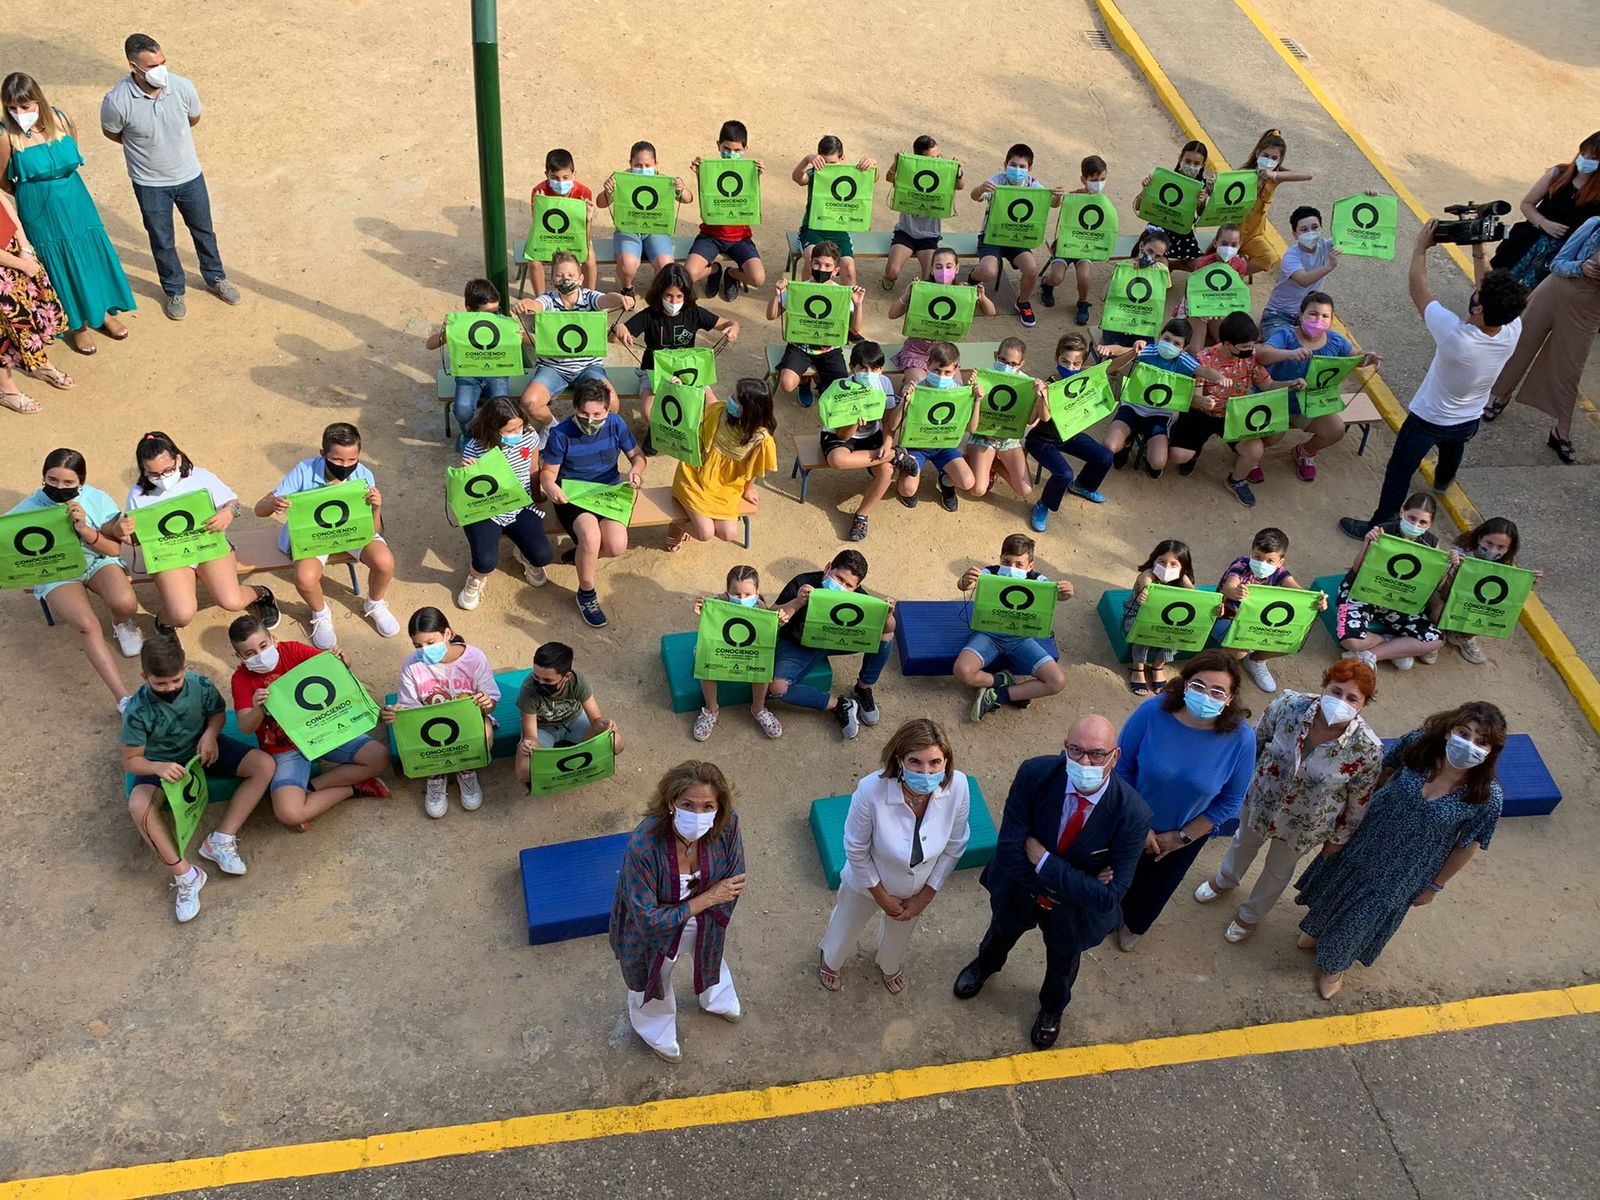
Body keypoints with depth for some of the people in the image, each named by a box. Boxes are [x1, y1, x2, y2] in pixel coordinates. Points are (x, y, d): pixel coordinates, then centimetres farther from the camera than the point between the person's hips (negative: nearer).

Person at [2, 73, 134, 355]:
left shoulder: (61, 119, -12)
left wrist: (64, 188, 12)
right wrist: (35, 194, 7)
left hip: (75, 202, 3)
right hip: (42, 213, -3)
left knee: (92, 255, 17)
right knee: (60, 265, 11)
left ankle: (102, 312, 40)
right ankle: (77, 324, 30)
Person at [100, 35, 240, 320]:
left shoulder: (183, 88, -20)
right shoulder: (117, 101, -26)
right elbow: (111, 133, -4)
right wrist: (142, 145, 5)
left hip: (189, 176, 2)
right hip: (150, 184, -2)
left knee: (203, 230, 22)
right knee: (162, 241, 16)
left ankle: (215, 278, 46)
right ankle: (174, 290, 39)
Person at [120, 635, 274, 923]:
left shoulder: (201, 685, -19)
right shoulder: (137, 712, -25)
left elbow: (218, 712, 3)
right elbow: (130, 760, -17)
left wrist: (210, 734, -19)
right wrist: (159, 767, -38)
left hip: (202, 750, 3)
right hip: (161, 763, -3)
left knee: (264, 765, -18)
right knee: (138, 805, -35)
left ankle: (221, 840, -16)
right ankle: (184, 874, -24)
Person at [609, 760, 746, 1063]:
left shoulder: (727, 825, -32)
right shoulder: (643, 847, -43)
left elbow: (734, 884, -13)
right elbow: (648, 921, -34)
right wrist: (705, 899, -31)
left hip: (704, 922, 4)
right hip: (653, 934, -4)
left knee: (711, 955, 37)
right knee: (655, 980, 29)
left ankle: (716, 999, 73)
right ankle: (656, 1032, 64)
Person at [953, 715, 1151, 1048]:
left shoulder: (1133, 814, -37)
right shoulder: (1035, 774, -34)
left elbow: (1108, 897, -35)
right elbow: (1008, 852, -30)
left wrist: (1044, 861, -36)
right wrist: (1071, 882, -32)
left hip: (1073, 911, -1)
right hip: (1019, 891, 1)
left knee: (1062, 961, 31)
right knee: (1002, 933, 34)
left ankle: (1052, 1007, 67)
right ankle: (985, 964, 71)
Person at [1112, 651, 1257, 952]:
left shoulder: (1241, 738, -30)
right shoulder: (1152, 712, -32)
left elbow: (1230, 800, -15)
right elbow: (1122, 768, -18)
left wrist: (1181, 837, -11)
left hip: (1188, 833, 1)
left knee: (1157, 883, 30)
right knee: (1120, 874, 27)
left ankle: (1135, 925, 63)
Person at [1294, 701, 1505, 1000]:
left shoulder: (1488, 797, -30)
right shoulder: (1419, 743, -27)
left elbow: (1467, 847, -13)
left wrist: (1435, 886, -1)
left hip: (1403, 871, -2)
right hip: (1366, 840, 2)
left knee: (1366, 916, 21)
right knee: (1338, 887, 29)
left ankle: (1334, 964, 54)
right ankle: (1318, 928, 65)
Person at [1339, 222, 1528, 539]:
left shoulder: (1456, 335, -42)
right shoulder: (1513, 330, -28)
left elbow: (1418, 289, -28)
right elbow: (1493, 294, -5)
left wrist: (1421, 246, -16)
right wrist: (1479, 251, -5)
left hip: (1428, 420, -6)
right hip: (1469, 420, 6)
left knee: (1399, 472, 15)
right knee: (1453, 450, 37)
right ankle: (1443, 481, 69)